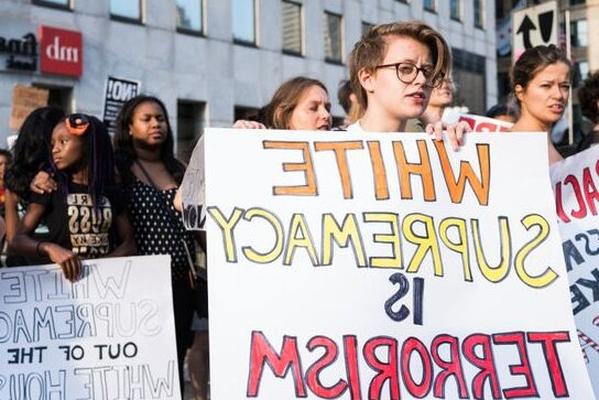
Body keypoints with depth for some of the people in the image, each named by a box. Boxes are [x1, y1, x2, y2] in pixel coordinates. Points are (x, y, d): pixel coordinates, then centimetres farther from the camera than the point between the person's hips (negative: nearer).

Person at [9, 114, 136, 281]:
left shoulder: (110, 192, 10)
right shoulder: (50, 189, 4)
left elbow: (129, 244, 7)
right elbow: (17, 239, -2)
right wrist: (49, 248, -21)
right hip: (62, 277, -2)